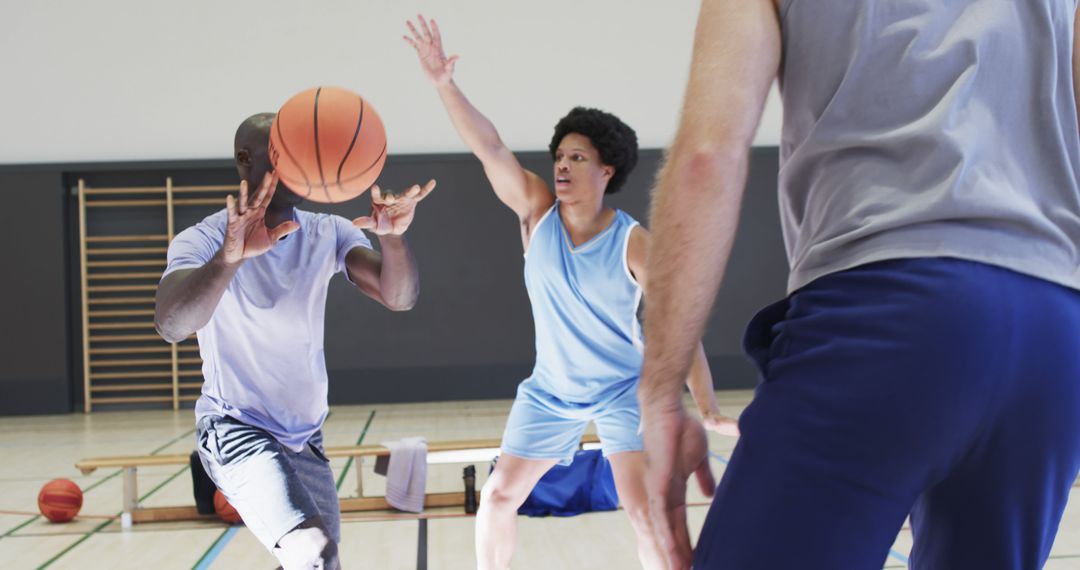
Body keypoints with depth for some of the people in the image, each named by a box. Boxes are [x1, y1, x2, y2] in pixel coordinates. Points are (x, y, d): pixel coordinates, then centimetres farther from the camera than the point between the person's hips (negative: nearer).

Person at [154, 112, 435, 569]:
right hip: (235, 429, -6)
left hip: (305, 437, 6)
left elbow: (399, 298, -20)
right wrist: (229, 257, -56)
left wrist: (393, 237, -42)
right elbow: (171, 326, -38)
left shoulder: (329, 234, -5)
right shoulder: (203, 240, -17)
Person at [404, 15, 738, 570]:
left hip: (623, 391, -4)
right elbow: (489, 148, -23)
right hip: (549, 391, 4)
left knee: (645, 510, -15)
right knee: (499, 494, 6)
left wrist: (707, 406, -29)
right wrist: (444, 84, -37)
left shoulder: (633, 242, -19)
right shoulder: (537, 211, -11)